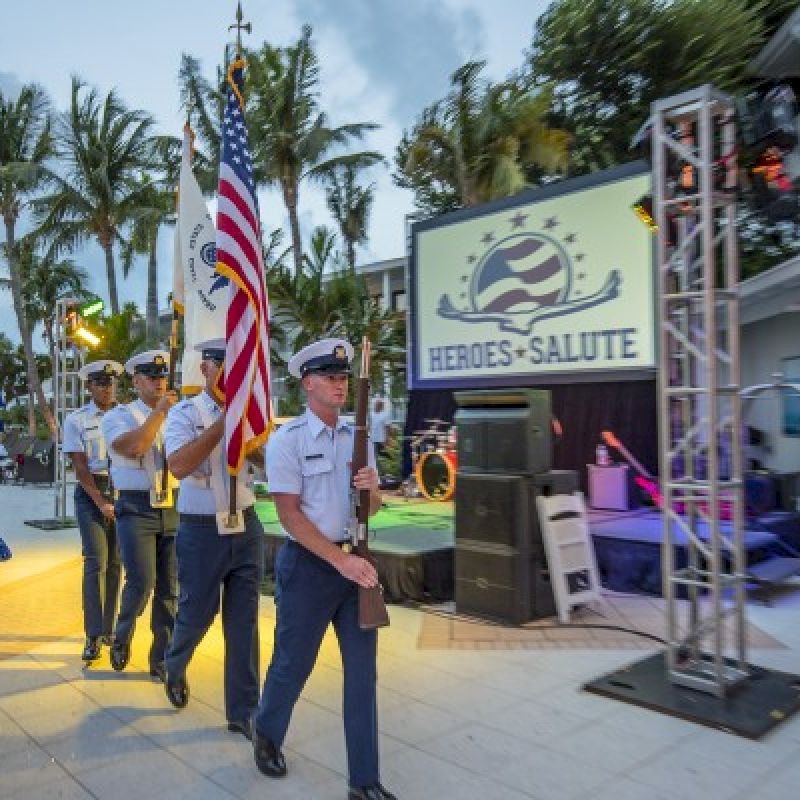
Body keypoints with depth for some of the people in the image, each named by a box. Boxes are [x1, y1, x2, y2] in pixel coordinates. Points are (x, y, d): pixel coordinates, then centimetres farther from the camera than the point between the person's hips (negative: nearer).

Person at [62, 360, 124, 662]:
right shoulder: (76, 420, 1)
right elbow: (80, 467, -4)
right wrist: (101, 503, -12)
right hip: (91, 492, -2)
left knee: (115, 562, 7)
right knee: (96, 561, -9)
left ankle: (109, 628, 19)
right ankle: (93, 636, -3)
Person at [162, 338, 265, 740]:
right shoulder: (184, 413, -7)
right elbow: (178, 466, -24)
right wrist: (223, 422, -25)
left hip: (246, 526, 3)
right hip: (201, 530, -3)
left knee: (244, 623, 8)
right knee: (196, 613, 13)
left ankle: (243, 713, 22)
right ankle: (174, 668, 47)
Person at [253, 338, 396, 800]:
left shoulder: (358, 437, 6)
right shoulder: (287, 440, -10)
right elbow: (289, 515, -15)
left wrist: (373, 488, -11)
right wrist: (340, 560, -20)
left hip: (356, 560, 5)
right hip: (309, 565, -5)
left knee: (363, 669, 7)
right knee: (294, 663, 12)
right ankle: (267, 734, 43)